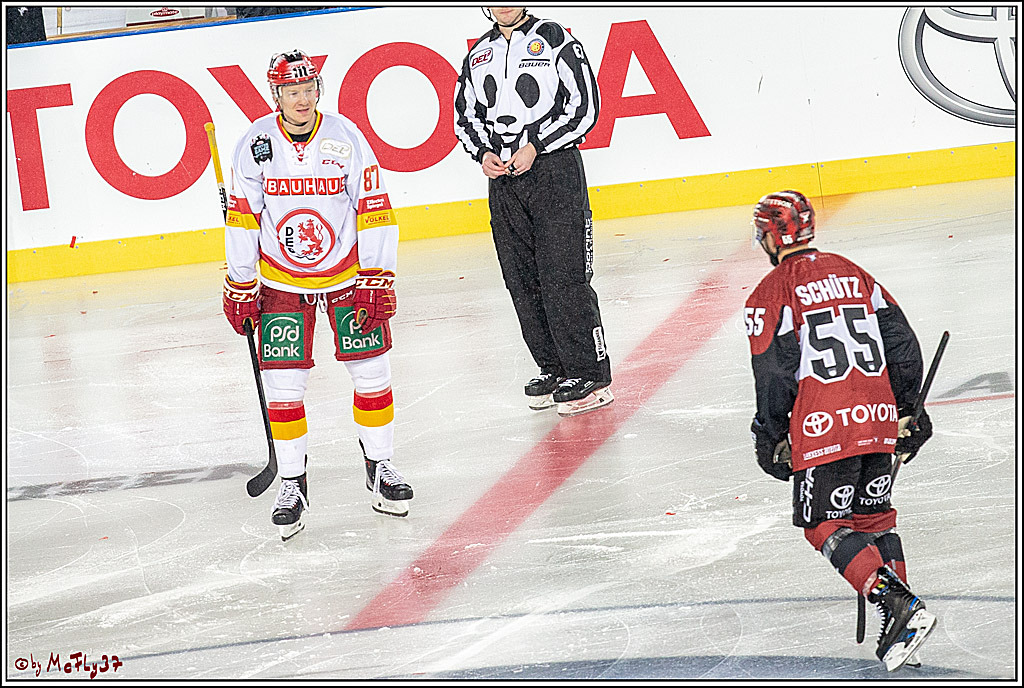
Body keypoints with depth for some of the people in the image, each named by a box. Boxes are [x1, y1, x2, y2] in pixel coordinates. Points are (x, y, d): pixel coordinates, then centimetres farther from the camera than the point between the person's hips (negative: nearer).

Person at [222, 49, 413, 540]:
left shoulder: (345, 139, -12)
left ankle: (380, 467, 18)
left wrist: (377, 280, -12)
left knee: (371, 372, 0)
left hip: (348, 273, 0)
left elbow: (374, 212, -8)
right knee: (282, 384, -3)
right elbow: (242, 217, -2)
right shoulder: (255, 145, -10)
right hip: (281, 281, 0)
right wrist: (240, 286, -1)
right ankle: (292, 484, 8)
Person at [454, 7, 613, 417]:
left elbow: (584, 107, -9)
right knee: (522, 281, 6)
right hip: (502, 178, 6)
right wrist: (483, 153, 0)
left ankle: (590, 376, -4)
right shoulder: (479, 55, 13)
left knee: (564, 278, -9)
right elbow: (465, 115, 20)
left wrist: (535, 146, -15)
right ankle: (553, 368, 16)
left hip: (555, 171, -6)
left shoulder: (554, 40, -4)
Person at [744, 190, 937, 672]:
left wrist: (769, 437, 5)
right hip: (878, 418, 6)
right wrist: (907, 411, 22)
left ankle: (898, 606, -17)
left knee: (825, 526, 1)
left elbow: (775, 375, -7)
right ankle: (902, 626, 9)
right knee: (874, 517, 18)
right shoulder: (853, 275, 16)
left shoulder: (771, 293, -4)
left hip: (823, 430, -6)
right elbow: (902, 343, 15)